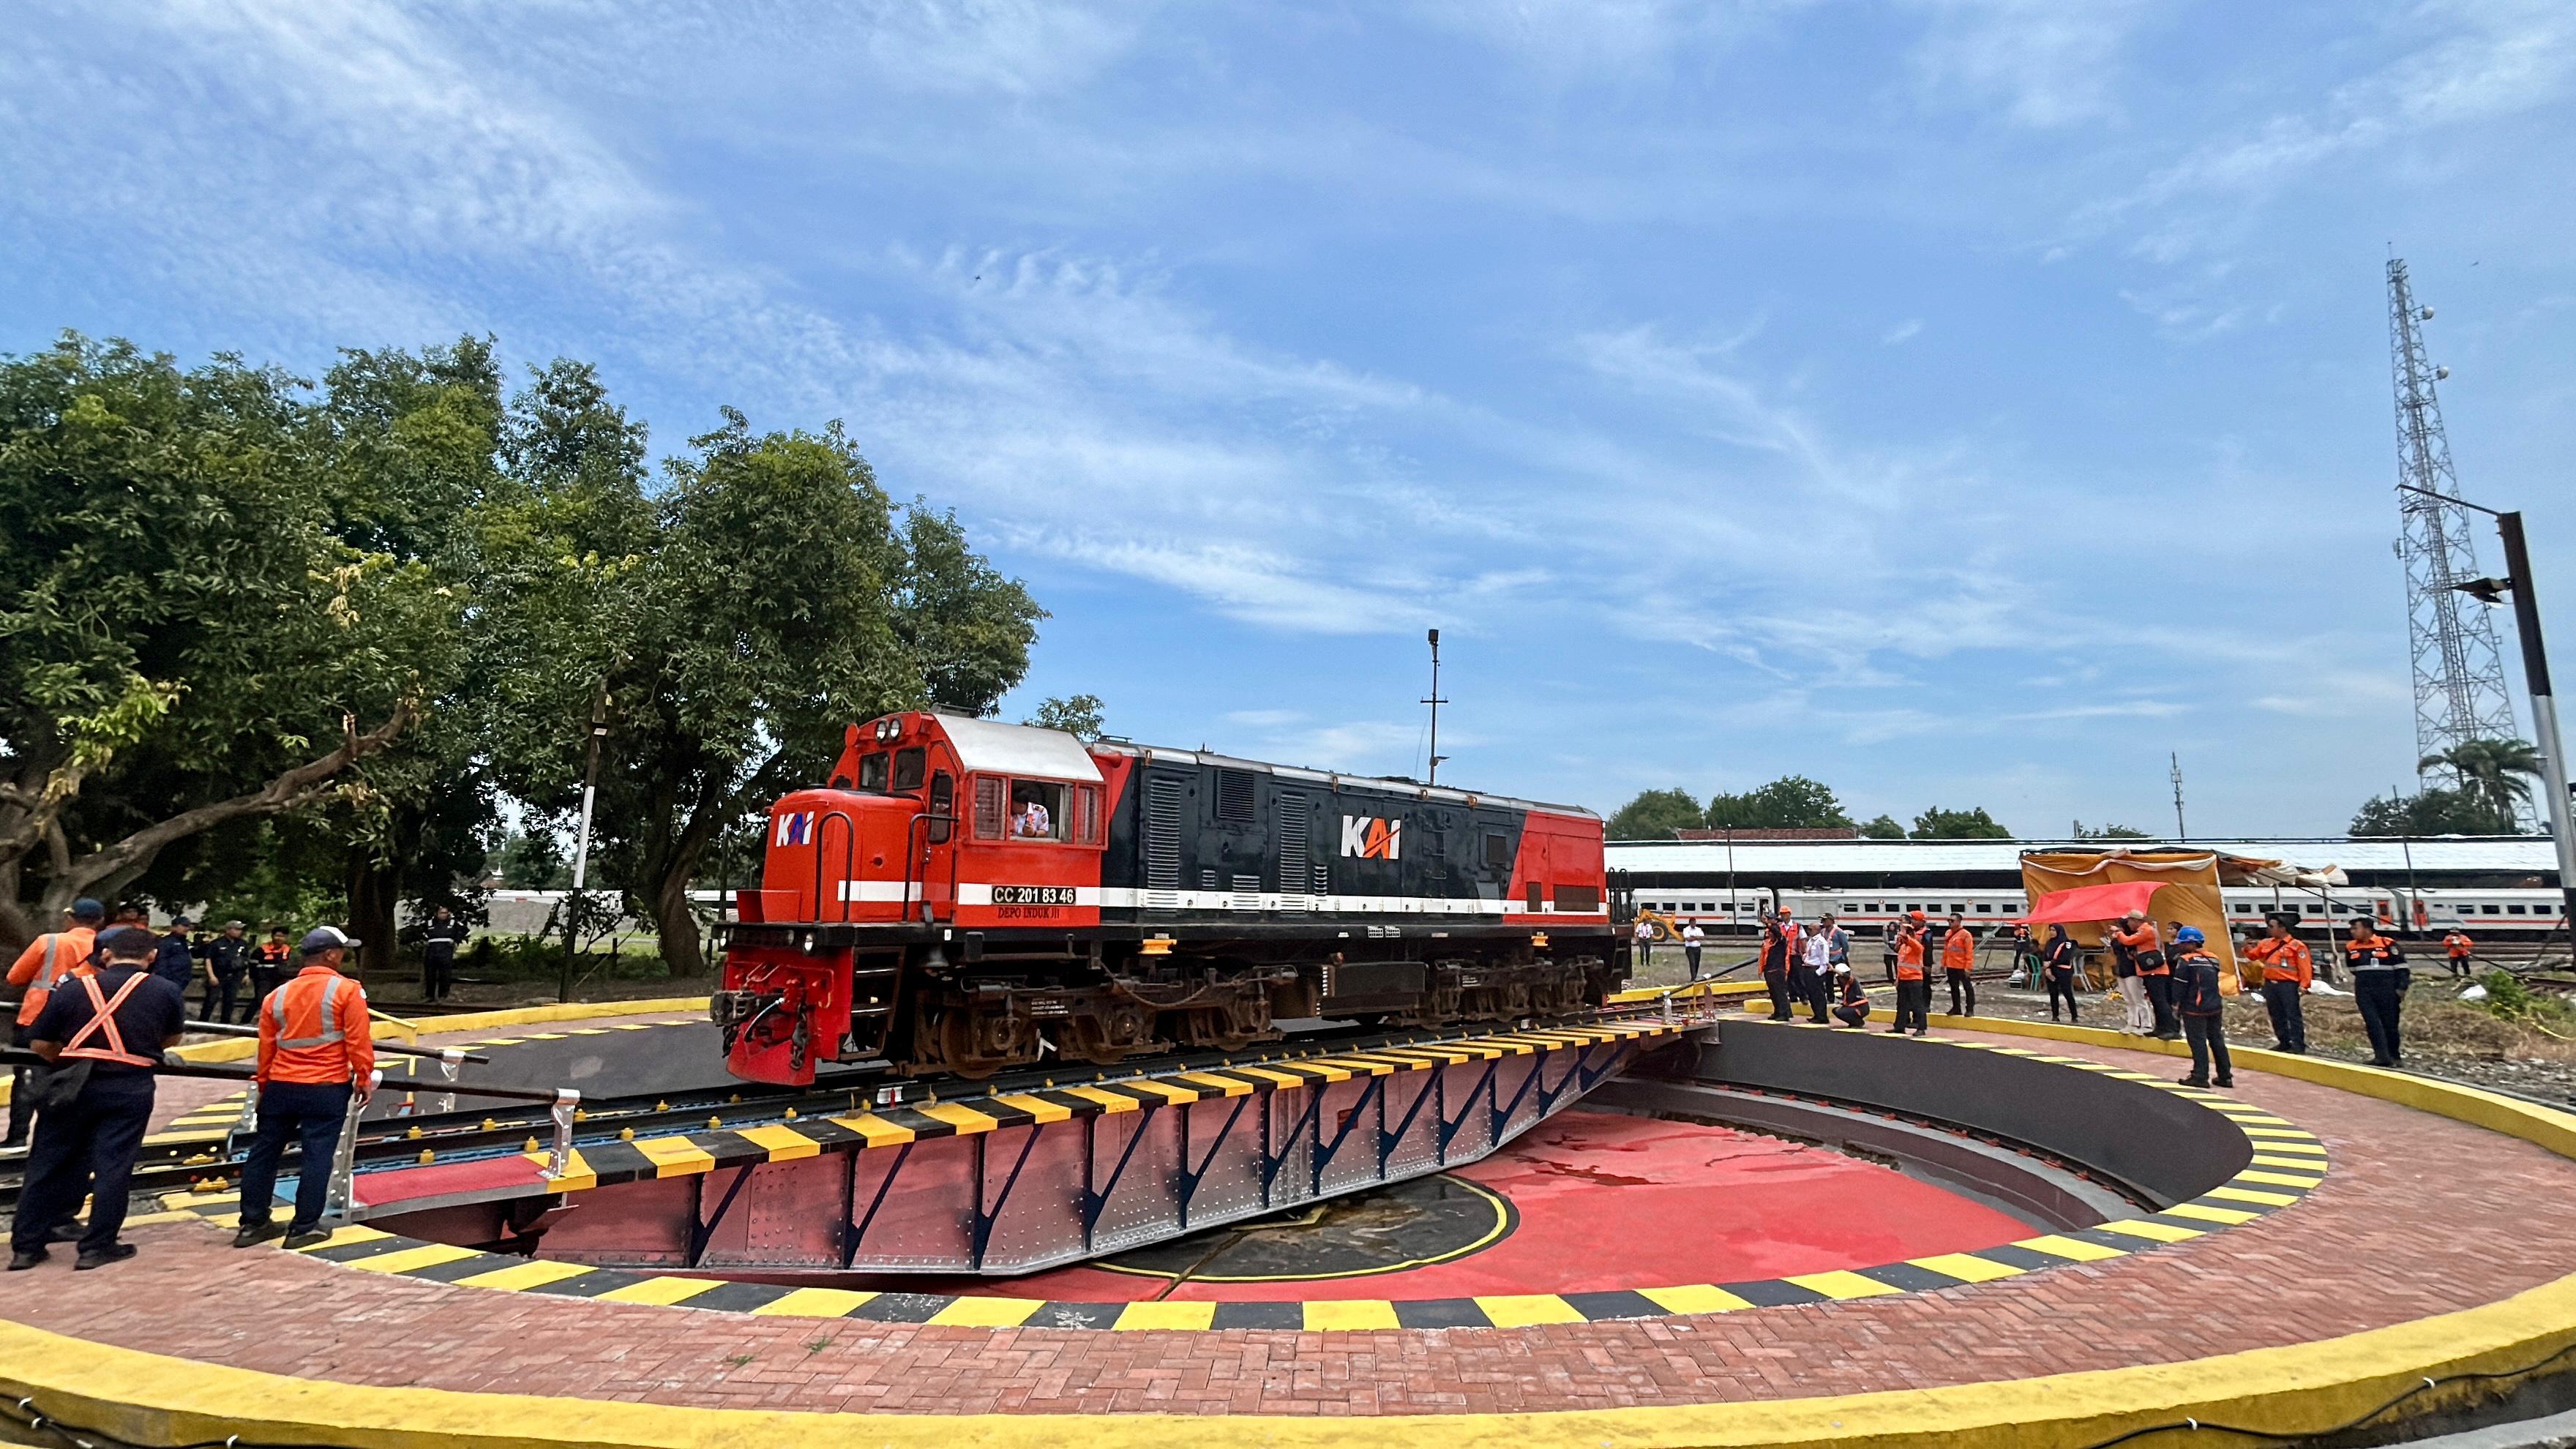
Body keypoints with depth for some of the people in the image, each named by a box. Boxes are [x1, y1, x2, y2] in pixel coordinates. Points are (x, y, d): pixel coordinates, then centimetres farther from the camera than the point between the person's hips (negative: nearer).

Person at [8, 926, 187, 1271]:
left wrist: (70, 1062, 20)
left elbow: (40, 1044, 2)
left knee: (48, 1164, 14)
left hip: (74, 1084, 2)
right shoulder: (166, 992, -2)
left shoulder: (73, 987, -1)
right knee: (112, 1167, 4)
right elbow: (171, 1041, 10)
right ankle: (97, 1247, 7)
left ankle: (26, 1246, 20)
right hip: (130, 1088, -1)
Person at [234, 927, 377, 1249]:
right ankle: (304, 1229, 6)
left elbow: (266, 1047, 12)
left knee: (264, 1152, 16)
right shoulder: (347, 990, -11)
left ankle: (253, 1223, 23)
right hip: (328, 1089, -5)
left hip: (281, 1086, 5)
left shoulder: (277, 995, 6)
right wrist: (364, 1078, -2)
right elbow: (359, 1041, -12)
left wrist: (264, 1084, 23)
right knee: (317, 1156, 2)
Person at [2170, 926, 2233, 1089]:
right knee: (2217, 1040, 14)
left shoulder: (2185, 961, -13)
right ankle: (2225, 1077, 19)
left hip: (2194, 1009, -7)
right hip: (2215, 1007, 7)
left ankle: (2200, 1076, -2)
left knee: (2198, 1042, -2)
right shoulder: (2213, 959, 7)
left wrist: (2177, 1006, -3)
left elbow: (2179, 986, -11)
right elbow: (2215, 982, 15)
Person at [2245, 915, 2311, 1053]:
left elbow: (2304, 966, -11)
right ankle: (2284, 1043, 22)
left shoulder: (2297, 945, -8)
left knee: (2293, 1015, -4)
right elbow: (2253, 955, 22)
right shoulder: (2266, 943, 11)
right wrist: (2248, 950, 0)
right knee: (2277, 1016, 13)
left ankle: (2298, 1045, 0)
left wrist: (2304, 985, -17)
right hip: (2270, 985, 7)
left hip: (2288, 985, -7)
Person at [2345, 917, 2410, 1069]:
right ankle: (2381, 1056, -7)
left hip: (2387, 990, -3)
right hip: (2364, 992, 3)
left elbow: (2401, 968, -2)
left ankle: (2394, 1056, 20)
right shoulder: (2351, 947, 7)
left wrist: (2401, 989, -6)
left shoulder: (2388, 944, -7)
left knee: (2390, 1024, 6)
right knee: (2372, 1023, -6)